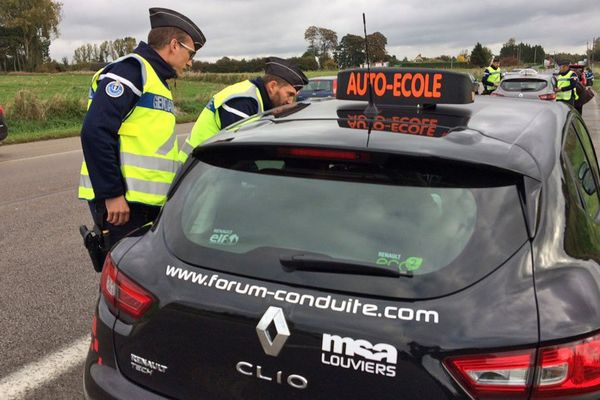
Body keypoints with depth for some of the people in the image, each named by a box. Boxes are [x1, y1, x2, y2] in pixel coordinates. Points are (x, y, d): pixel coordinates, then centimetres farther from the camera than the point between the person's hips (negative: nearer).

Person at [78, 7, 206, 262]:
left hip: (147, 202, 9)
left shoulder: (157, 79, 20)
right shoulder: (131, 69, -10)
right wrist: (111, 193, -20)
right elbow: (95, 132, -21)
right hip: (119, 201, -9)